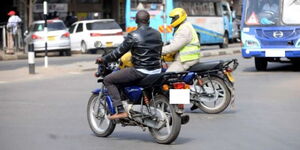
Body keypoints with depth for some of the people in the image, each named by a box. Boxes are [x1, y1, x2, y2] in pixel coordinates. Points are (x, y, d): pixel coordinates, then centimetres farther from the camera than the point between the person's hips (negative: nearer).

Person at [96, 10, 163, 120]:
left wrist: (103, 59, 7)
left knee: (108, 80, 0)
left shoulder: (133, 36, -11)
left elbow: (119, 52, -7)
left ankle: (121, 111, -9)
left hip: (141, 72, -7)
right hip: (157, 71, 7)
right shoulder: (157, 34, 8)